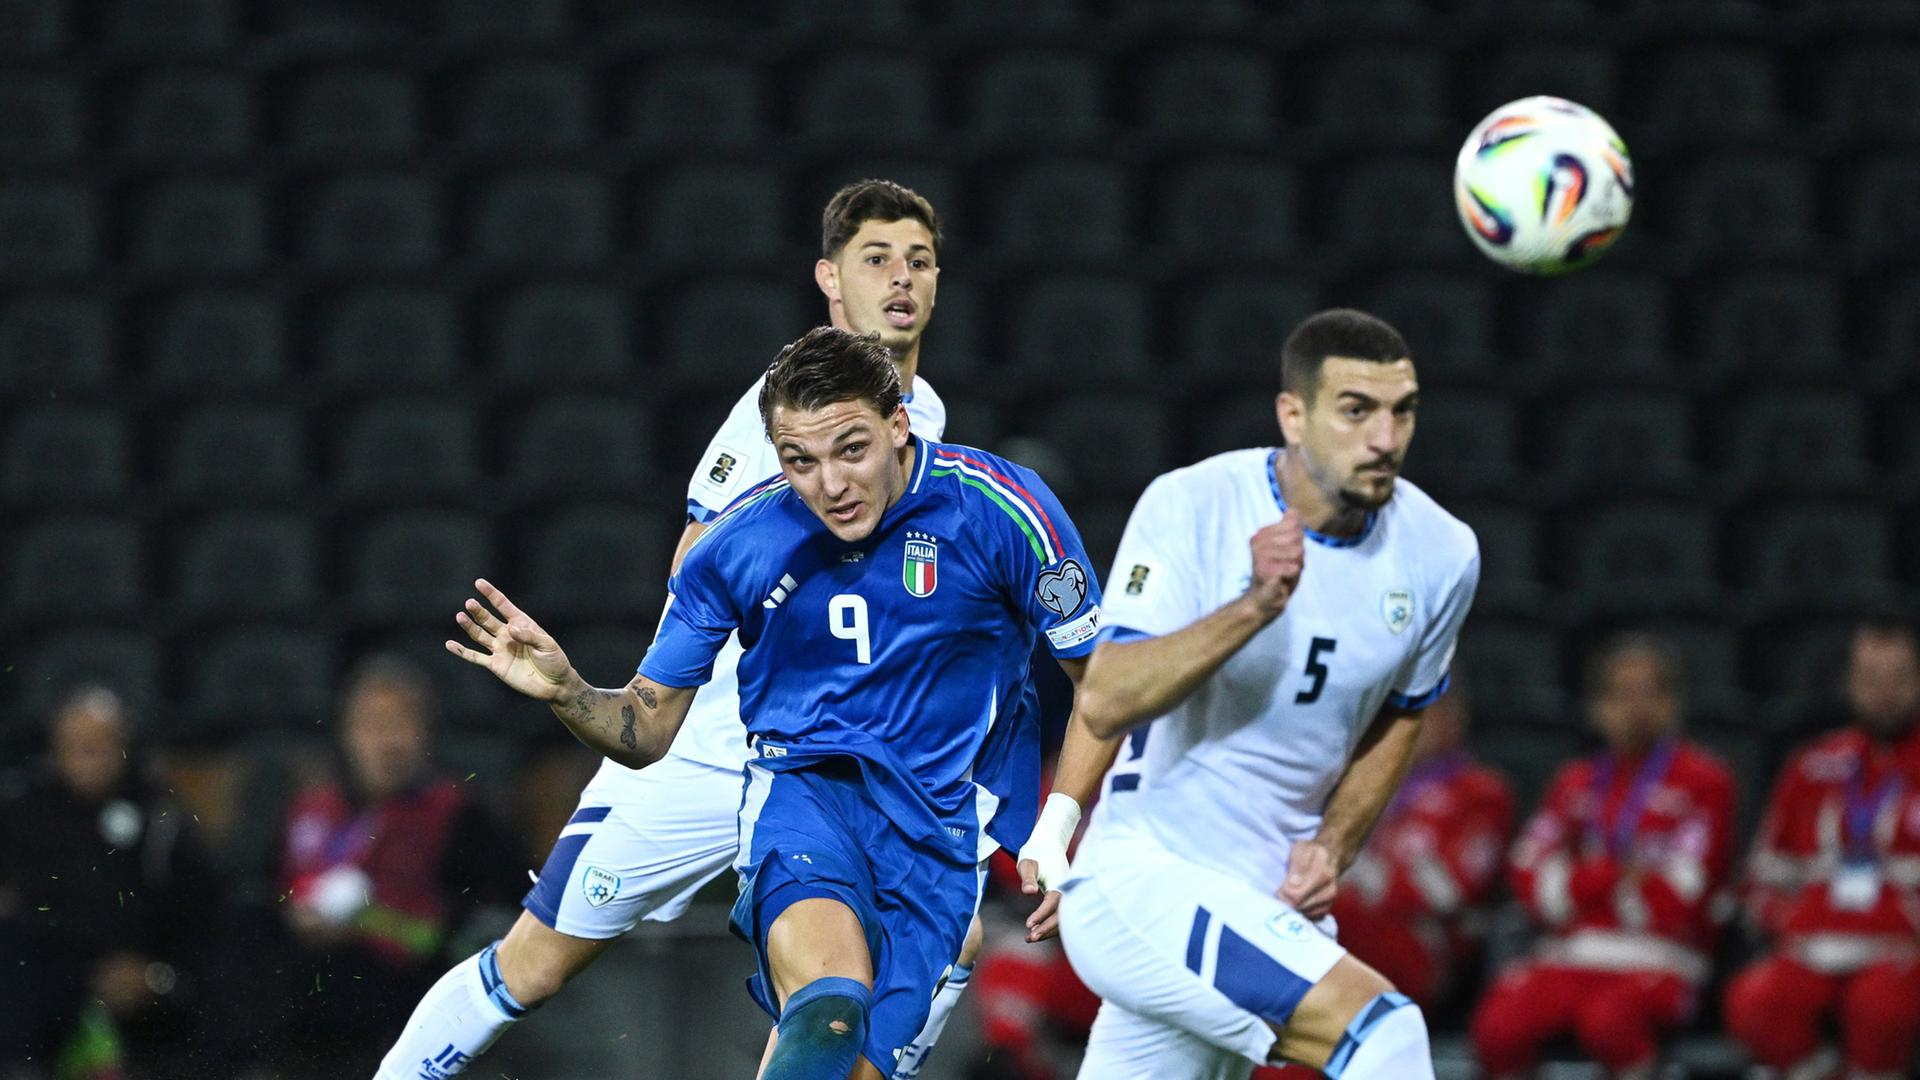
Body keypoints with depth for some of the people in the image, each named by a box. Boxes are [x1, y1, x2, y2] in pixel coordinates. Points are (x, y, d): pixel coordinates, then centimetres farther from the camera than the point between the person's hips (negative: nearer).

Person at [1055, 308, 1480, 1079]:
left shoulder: (1442, 554, 0)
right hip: (1137, 883, -7)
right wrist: (1255, 607, -34)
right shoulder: (1190, 509, -15)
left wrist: (1334, 844, 1)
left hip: (1276, 901, 7)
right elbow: (1104, 703, -22)